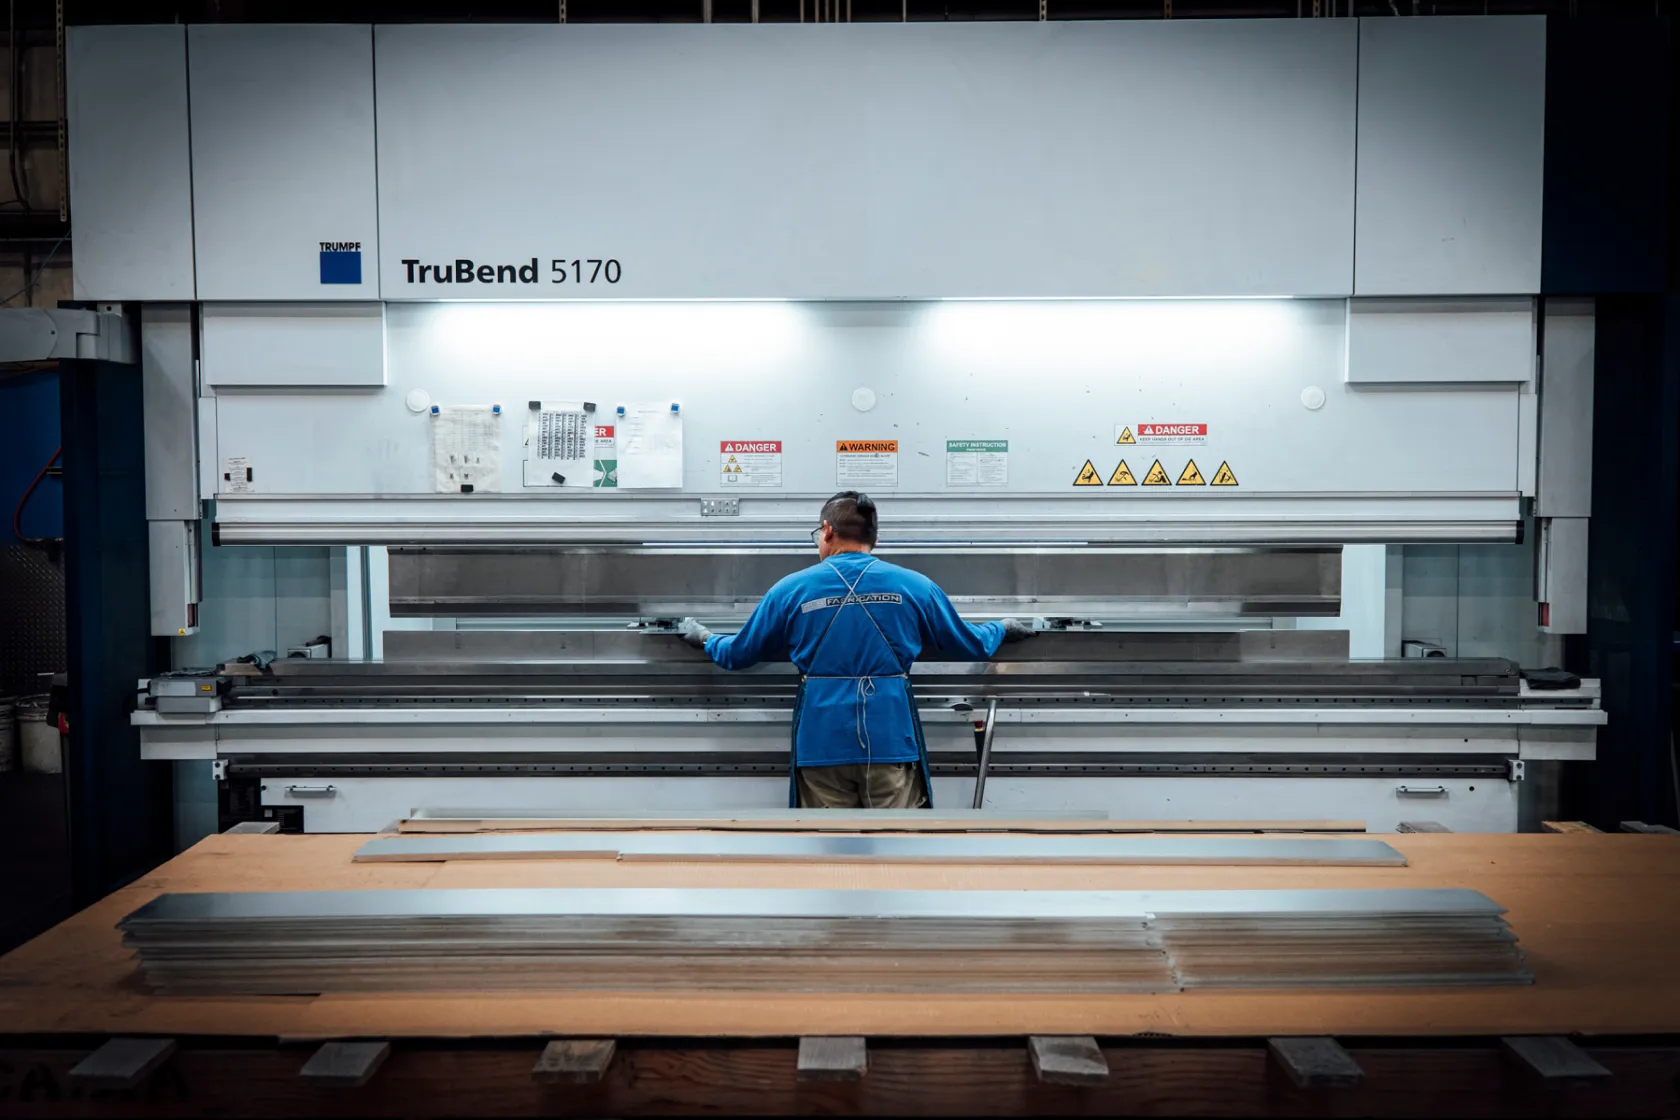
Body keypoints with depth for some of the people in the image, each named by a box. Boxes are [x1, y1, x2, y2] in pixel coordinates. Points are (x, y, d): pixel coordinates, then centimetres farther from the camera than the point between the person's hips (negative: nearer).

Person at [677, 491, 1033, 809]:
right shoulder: (915, 586, 4)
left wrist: (705, 638, 35)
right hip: (891, 738, 0)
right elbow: (970, 648, 15)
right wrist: (1002, 629, 37)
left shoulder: (792, 589, 2)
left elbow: (738, 654, 13)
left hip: (822, 742, 0)